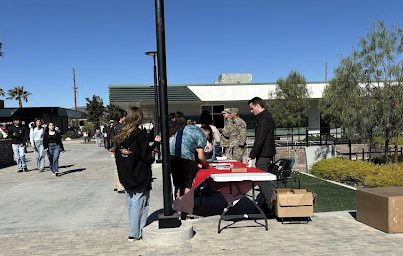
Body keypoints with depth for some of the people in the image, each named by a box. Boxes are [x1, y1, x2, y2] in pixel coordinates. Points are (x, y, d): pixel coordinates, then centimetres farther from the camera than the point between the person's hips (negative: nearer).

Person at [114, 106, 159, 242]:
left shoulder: (120, 135, 4)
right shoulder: (140, 134, -15)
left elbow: (117, 154, 9)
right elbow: (146, 156, -16)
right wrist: (152, 154, 4)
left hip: (125, 176, 7)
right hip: (140, 176, -6)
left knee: (131, 204, 16)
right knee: (139, 205, 2)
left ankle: (133, 231, 25)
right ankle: (135, 233, 6)